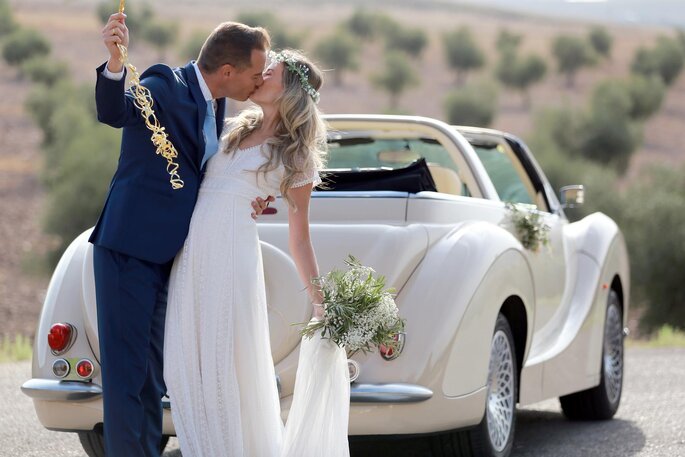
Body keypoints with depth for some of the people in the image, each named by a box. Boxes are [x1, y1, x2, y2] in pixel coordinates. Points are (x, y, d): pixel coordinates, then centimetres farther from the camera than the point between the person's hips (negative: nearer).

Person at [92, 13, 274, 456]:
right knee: (126, 372, -6)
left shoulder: (214, 104, 12)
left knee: (152, 374, 16)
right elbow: (114, 111, -33)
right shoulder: (166, 86, -13)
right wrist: (115, 62, -51)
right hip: (131, 249, -9)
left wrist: (240, 202, 8)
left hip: (168, 255, 9)